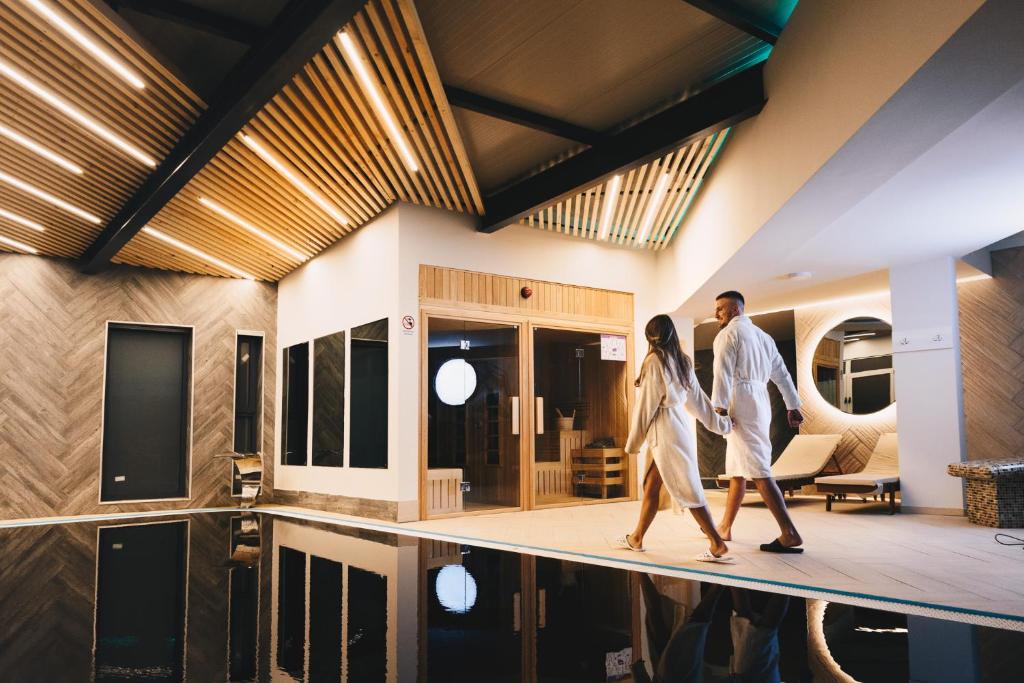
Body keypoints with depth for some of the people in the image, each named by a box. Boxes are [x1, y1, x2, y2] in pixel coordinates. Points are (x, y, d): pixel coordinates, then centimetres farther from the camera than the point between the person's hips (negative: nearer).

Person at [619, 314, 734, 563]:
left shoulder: (654, 360, -11)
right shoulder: (682, 361, 11)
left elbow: (646, 404, -10)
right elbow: (697, 397, 15)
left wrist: (633, 442, -2)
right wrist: (720, 424, 24)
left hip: (664, 431, -8)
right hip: (679, 427, 8)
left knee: (687, 490, -5)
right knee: (651, 486, 14)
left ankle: (719, 546, -3)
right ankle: (636, 538, 23)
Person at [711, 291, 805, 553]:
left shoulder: (728, 334, -3)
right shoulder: (762, 335, 22)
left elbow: (723, 373, -16)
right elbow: (781, 373, 20)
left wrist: (719, 407, -22)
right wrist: (792, 406, 21)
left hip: (740, 404, -9)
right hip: (760, 403, 9)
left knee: (758, 471, -13)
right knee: (737, 469, 16)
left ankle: (789, 534, -18)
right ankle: (725, 527, 24)